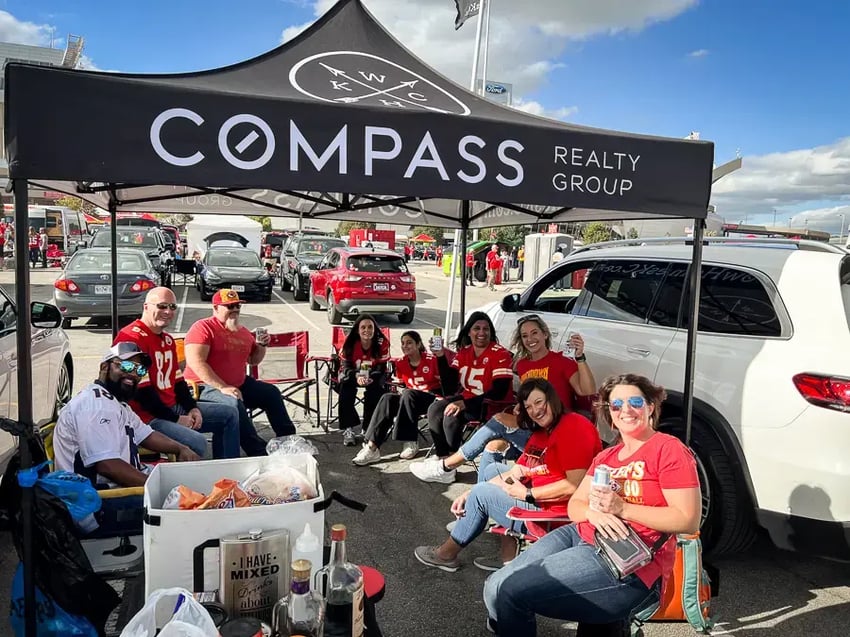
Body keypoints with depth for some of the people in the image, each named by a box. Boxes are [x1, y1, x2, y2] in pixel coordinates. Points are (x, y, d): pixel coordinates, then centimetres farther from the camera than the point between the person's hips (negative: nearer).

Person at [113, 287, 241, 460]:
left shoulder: (168, 339, 16)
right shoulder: (133, 338, -17)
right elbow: (142, 392, -21)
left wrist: (193, 408, 2)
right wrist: (176, 419, -17)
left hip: (173, 407, 10)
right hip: (147, 416, -10)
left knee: (230, 414, 14)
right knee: (197, 442, -32)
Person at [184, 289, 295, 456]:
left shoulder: (243, 331, 16)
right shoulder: (203, 328, -10)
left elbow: (253, 361, 26)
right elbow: (195, 362, -22)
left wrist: (261, 345, 3)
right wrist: (222, 387, -28)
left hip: (239, 384, 8)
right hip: (207, 387, -8)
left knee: (271, 392, 5)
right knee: (234, 404, -34)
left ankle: (287, 438, 16)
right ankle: (259, 452, -29)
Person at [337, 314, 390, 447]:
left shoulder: (382, 343, -17)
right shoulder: (350, 343, -15)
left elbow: (381, 367, -14)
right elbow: (346, 366, -13)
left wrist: (371, 378, -36)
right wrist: (357, 377, -35)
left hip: (373, 376, 0)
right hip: (351, 375, 0)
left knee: (375, 391, -29)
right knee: (346, 391, -29)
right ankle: (349, 428, -19)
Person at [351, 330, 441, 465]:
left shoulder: (431, 359, -11)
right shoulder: (401, 363, 5)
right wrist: (400, 392, -5)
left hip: (432, 398, -5)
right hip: (409, 399, 5)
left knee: (408, 394, -34)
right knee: (387, 398, -24)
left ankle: (410, 443, -26)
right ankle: (372, 447, -36)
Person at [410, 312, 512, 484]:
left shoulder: (500, 354, -16)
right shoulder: (463, 352, 4)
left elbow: (499, 392, -25)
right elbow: (449, 387, -4)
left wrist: (465, 403, -30)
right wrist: (441, 356, -15)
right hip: (467, 398, 7)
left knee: (452, 416, -24)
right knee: (434, 410, -10)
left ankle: (447, 466, -7)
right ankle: (442, 457, -4)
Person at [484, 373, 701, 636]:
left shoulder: (669, 449, -6)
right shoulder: (605, 457, 18)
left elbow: (689, 521, -13)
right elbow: (574, 505, 13)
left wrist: (621, 508, -19)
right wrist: (593, 512, -11)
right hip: (581, 536, 8)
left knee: (509, 591, -17)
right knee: (495, 587, -7)